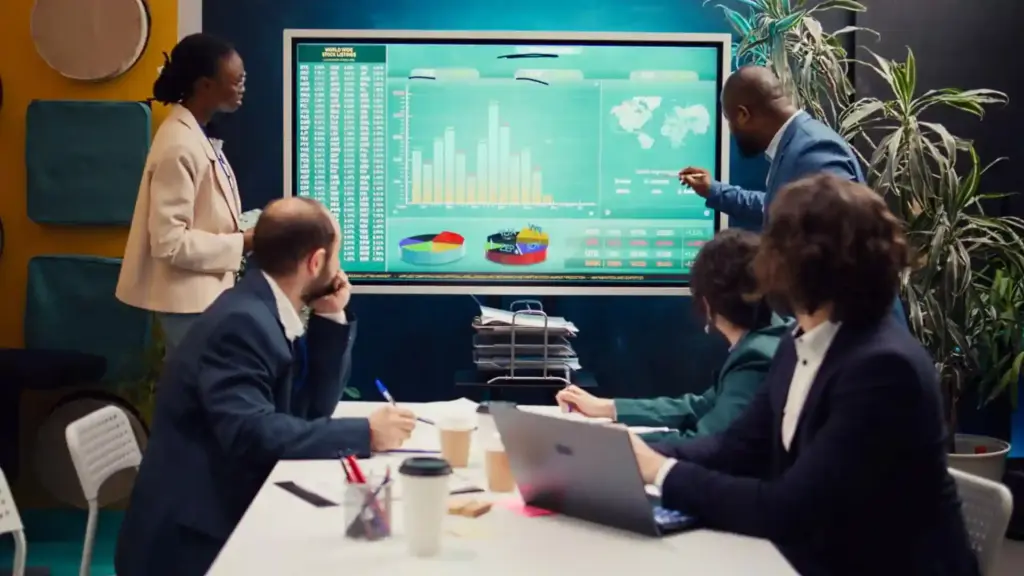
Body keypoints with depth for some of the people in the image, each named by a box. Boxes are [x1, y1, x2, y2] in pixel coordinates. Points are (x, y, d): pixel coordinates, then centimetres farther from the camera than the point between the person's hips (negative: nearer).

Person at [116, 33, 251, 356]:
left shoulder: (197, 136, 8)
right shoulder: (179, 146, -22)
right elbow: (170, 241, -25)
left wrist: (241, 231, 5)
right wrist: (241, 244, -18)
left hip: (204, 291, 10)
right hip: (188, 297, -10)